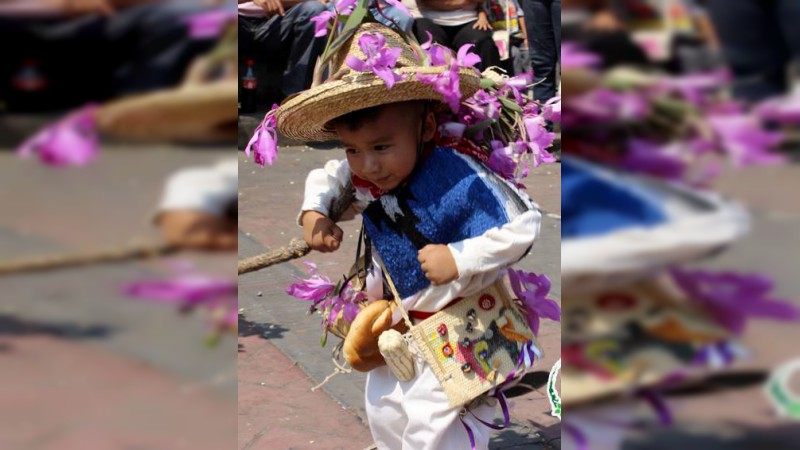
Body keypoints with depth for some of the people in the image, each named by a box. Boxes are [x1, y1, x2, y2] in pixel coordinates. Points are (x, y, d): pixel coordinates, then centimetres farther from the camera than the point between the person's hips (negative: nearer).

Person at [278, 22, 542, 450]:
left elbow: (523, 226, -31)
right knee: (384, 415, 24)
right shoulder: (364, 179, -9)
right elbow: (325, 176, 12)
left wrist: (459, 259, -34)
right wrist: (314, 213, -7)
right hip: (396, 324, 8)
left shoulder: (459, 178, -31)